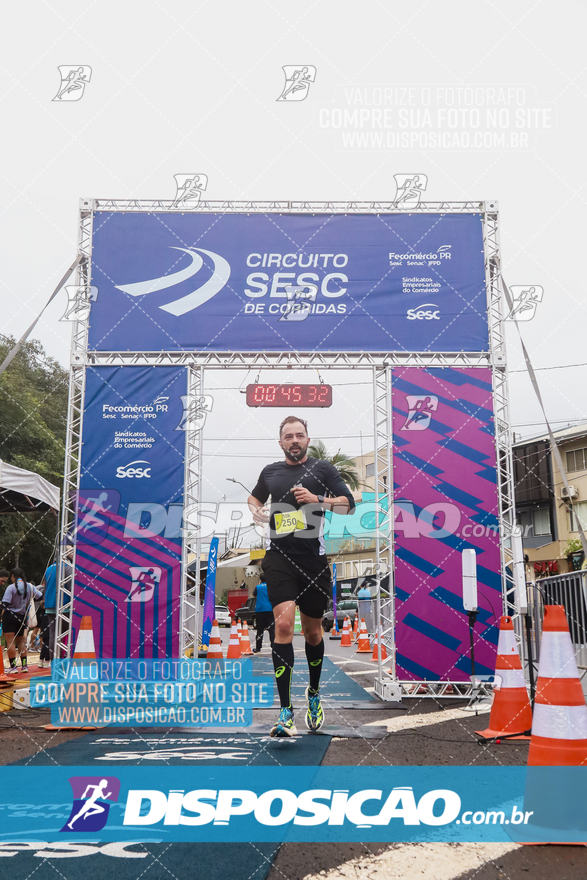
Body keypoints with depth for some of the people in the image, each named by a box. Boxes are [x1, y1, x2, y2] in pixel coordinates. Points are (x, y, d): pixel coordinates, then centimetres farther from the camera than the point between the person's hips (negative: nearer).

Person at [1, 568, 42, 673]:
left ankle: (13, 666, -5)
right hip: (22, 617, 5)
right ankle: (24, 665, 15)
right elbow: (41, 597, 8)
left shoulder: (11, 587, -12)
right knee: (21, 641, 17)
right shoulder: (30, 586, 3)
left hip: (10, 616, -5)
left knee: (10, 642, -2)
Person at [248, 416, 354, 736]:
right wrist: (255, 510, 9)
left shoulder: (323, 469, 5)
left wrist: (317, 499, -16)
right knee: (284, 622, -19)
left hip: (314, 559, 0)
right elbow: (255, 496, 32)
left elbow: (349, 503, -1)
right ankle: (285, 712, -17)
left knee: (312, 631, 12)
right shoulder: (270, 471, 13)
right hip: (279, 556, 0)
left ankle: (314, 693, 39)